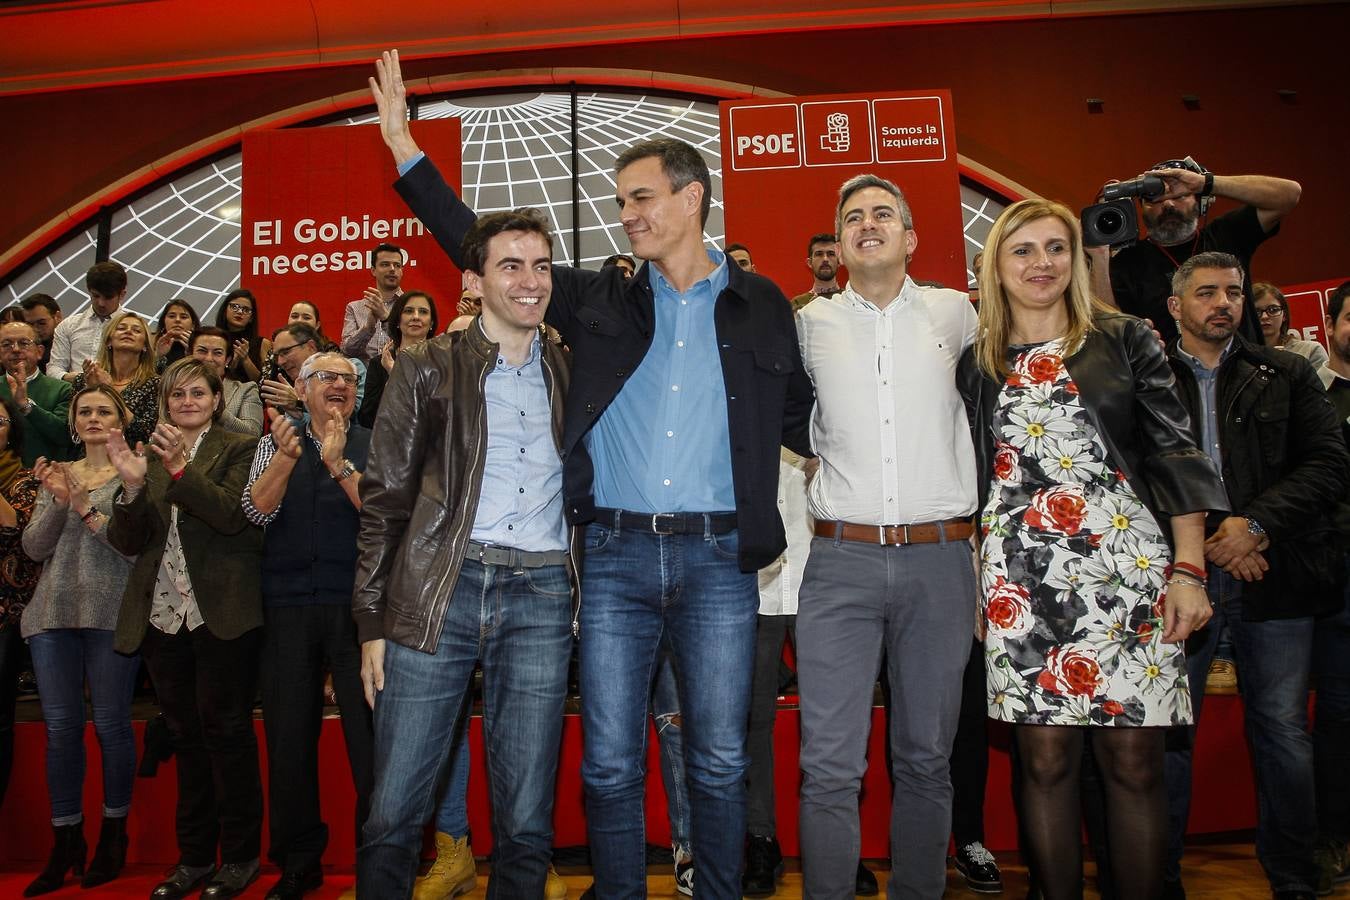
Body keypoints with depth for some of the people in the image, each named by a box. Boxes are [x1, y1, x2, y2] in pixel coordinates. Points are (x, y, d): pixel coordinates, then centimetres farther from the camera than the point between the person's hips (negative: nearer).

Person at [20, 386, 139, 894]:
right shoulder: (57, 475, 16)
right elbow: (34, 548, 7)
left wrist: (86, 507, -16)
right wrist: (59, 502, -7)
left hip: (111, 613, -4)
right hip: (53, 614, 4)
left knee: (111, 723, 0)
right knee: (60, 727, 6)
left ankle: (114, 832, 16)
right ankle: (66, 841, 17)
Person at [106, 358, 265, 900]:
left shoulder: (238, 450, 1)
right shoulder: (150, 456, 14)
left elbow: (233, 515, -15)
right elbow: (129, 542, 6)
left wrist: (180, 468, -27)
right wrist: (133, 485, -12)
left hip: (221, 613, -5)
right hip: (163, 616, 5)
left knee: (225, 731, 1)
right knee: (185, 735, 12)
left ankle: (240, 856, 14)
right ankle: (195, 856, 24)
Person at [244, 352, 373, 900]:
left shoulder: (372, 447, 7)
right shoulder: (274, 444, 13)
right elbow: (256, 510, -1)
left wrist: (339, 463, -13)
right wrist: (287, 455, -15)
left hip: (356, 604, -2)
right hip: (288, 607, 3)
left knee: (368, 731, -3)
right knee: (289, 732, 9)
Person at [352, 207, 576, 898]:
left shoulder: (571, 373, 13)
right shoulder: (428, 369, 6)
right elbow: (385, 498, 4)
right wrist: (373, 621, 0)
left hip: (541, 596, 2)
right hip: (439, 592, -1)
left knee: (526, 825, 7)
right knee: (392, 816, 2)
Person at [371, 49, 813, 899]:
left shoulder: (761, 305, 8)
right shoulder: (602, 299, 9)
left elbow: (802, 418, 15)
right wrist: (407, 151, 7)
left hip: (719, 555, -1)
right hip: (617, 554, 1)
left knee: (720, 762, 7)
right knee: (611, 763, 7)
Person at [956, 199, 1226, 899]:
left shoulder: (1125, 341, 7)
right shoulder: (976, 364, 10)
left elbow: (1175, 454, 2)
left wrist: (1188, 570, -7)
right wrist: (968, 582, 7)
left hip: (1127, 570, -1)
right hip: (1020, 580, 1)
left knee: (1134, 761, 1)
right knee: (1045, 758, 5)